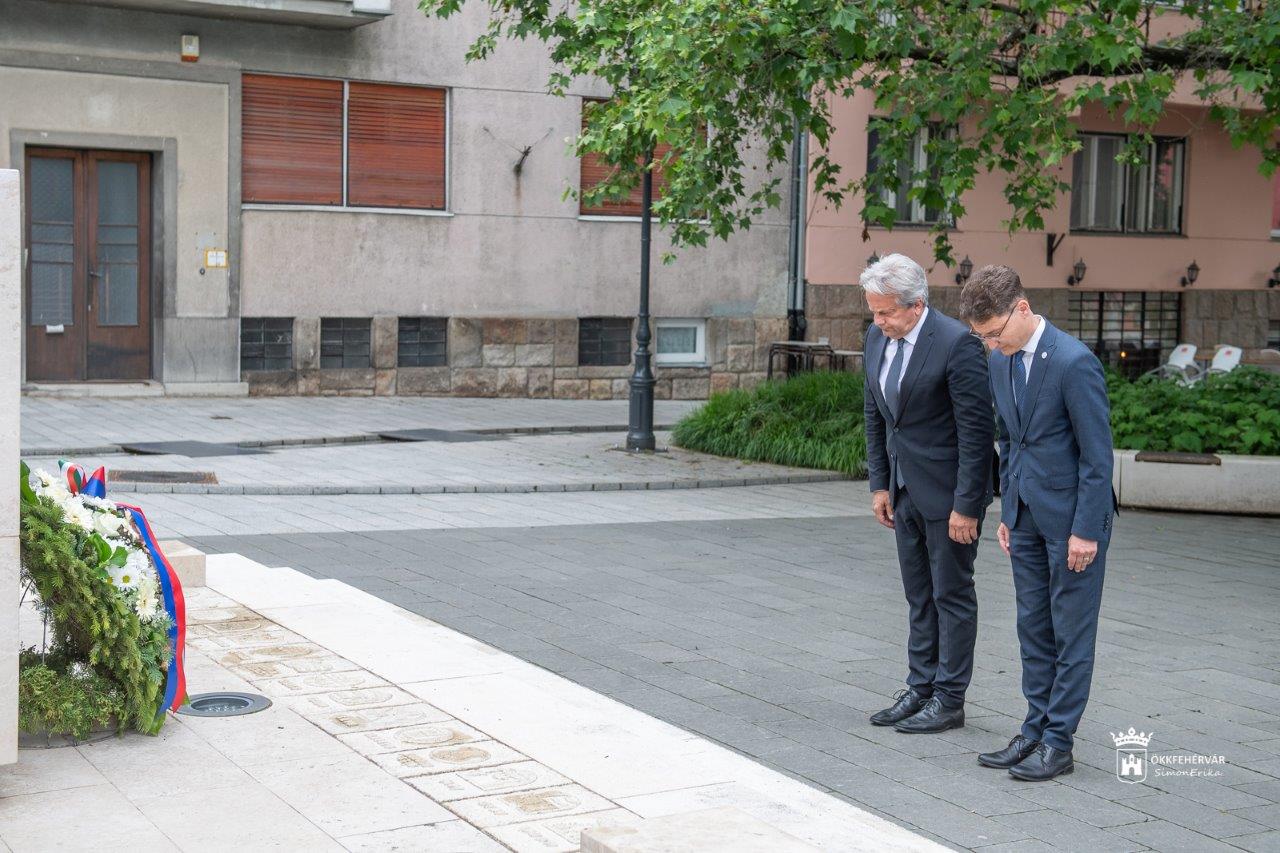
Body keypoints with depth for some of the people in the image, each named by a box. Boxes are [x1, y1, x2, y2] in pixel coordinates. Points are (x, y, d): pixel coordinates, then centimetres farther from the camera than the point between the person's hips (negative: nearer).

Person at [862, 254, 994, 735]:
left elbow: (976, 430, -19)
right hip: (905, 491, 7)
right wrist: (880, 484, 8)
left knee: (952, 595, 3)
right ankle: (920, 690, 23)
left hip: (948, 492, -7)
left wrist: (966, 505, -18)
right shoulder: (878, 337, 3)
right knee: (919, 596, 14)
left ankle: (949, 700, 11)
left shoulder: (956, 343, -20)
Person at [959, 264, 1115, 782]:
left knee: (1072, 632, 1)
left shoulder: (1073, 362, -19)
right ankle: (1035, 730, 21)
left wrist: (1086, 530, -16)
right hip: (1027, 515, 8)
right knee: (1033, 627, 12)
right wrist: (1007, 512, 15)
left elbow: (1098, 453, -16)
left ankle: (1058, 743, 7)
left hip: (1072, 515, -8)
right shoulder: (1001, 362, 6)